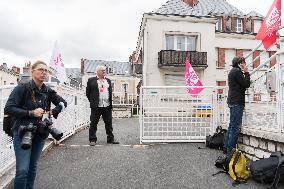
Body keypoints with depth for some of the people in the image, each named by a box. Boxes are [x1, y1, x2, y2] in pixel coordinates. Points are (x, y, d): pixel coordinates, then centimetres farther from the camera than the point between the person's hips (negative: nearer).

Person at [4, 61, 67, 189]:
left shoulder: (48, 91, 3)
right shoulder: (23, 88, -10)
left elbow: (63, 103, 13)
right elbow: (8, 109, -14)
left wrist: (51, 112, -2)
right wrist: (31, 112, -21)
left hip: (40, 133, 4)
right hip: (22, 132, -4)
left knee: (33, 167, 13)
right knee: (22, 170, -8)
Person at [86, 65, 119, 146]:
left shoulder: (108, 80, 16)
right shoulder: (91, 80, 3)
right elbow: (88, 92, 6)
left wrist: (111, 104, 11)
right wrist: (92, 101, 4)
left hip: (107, 106, 4)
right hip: (96, 106, -3)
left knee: (109, 123, 9)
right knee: (93, 123, 3)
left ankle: (110, 139, 19)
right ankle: (92, 140, 14)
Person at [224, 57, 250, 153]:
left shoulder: (233, 71, 22)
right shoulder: (237, 71, -10)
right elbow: (246, 84, -12)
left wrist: (244, 73, 14)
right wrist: (246, 73, -2)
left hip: (233, 101, 11)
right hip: (237, 102, -11)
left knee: (232, 126, 13)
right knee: (236, 127, -8)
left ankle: (227, 148, 19)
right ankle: (230, 150, -5)